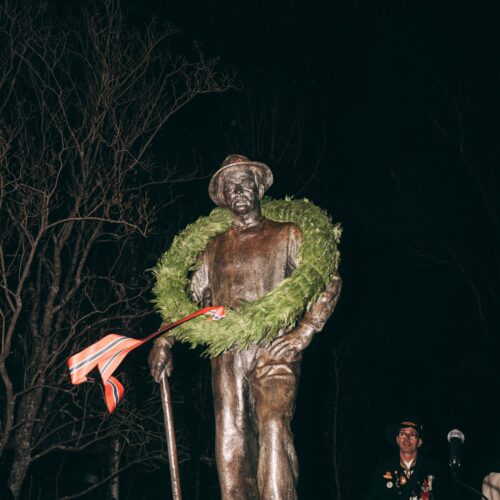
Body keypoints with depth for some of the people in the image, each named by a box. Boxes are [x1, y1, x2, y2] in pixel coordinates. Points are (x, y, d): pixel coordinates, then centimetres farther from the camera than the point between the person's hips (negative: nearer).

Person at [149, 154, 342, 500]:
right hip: (226, 353, 4)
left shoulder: (287, 235, 12)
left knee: (273, 426, -23)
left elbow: (330, 280, 4)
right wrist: (164, 340, 8)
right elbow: (191, 299, 25)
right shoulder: (215, 248, 23)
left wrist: (305, 332, -8)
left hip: (273, 350, -3)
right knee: (230, 439, -7)